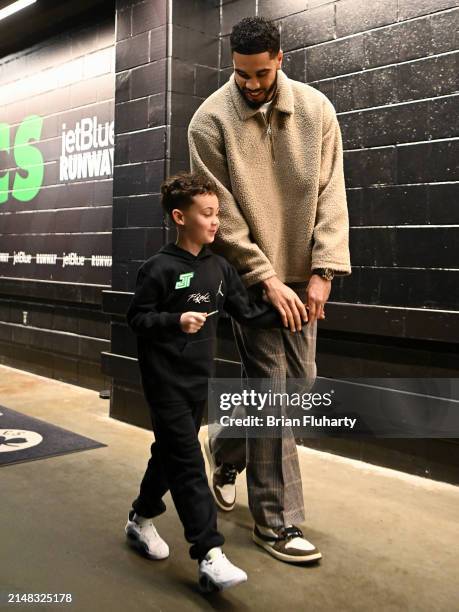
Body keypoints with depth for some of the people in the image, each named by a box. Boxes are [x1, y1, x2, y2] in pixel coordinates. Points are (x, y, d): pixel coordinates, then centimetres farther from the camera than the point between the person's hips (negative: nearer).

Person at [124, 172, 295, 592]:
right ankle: (209, 556, -4)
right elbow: (137, 317, -12)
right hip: (166, 379, -7)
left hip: (199, 378, 7)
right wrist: (176, 321, -27)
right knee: (188, 464, -7)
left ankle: (141, 519, 39)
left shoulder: (220, 268, 6)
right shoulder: (160, 268, -13)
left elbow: (247, 313, 9)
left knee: (171, 454, 18)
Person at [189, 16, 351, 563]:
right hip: (250, 275, -4)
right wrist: (268, 278, -15)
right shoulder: (210, 120, -9)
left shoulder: (315, 108, 0)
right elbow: (222, 213, -11)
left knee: (299, 381, 12)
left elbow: (330, 193, -2)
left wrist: (323, 271, -11)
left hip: (301, 275, 5)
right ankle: (276, 522, 9)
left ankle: (225, 450, 39)